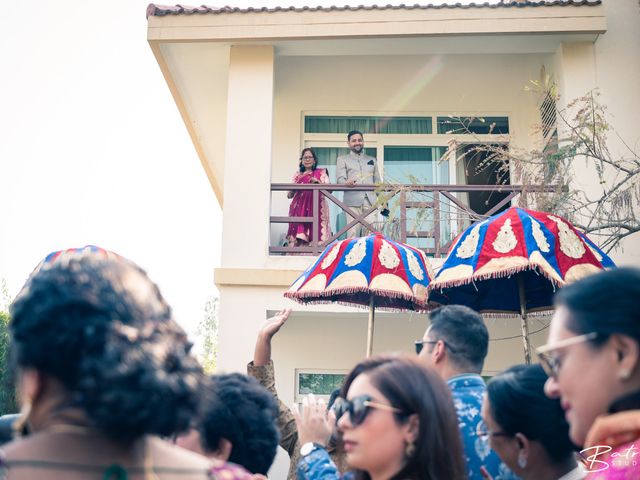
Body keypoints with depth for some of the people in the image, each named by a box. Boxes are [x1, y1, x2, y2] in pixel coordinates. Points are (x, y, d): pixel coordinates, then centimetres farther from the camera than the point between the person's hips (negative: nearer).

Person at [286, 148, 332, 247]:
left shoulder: (321, 173, 12)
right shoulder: (297, 175, 18)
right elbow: (289, 195, 16)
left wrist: (318, 182, -12)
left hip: (316, 207, -2)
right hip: (299, 208, 2)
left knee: (316, 234, -13)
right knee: (299, 234, -8)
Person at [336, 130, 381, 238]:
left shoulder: (372, 160, 27)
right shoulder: (342, 159, 18)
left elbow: (377, 182, 24)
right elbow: (340, 179, 3)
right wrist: (347, 182, -22)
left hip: (370, 201, 2)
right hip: (353, 201, -2)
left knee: (370, 233, -9)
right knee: (353, 233, -11)